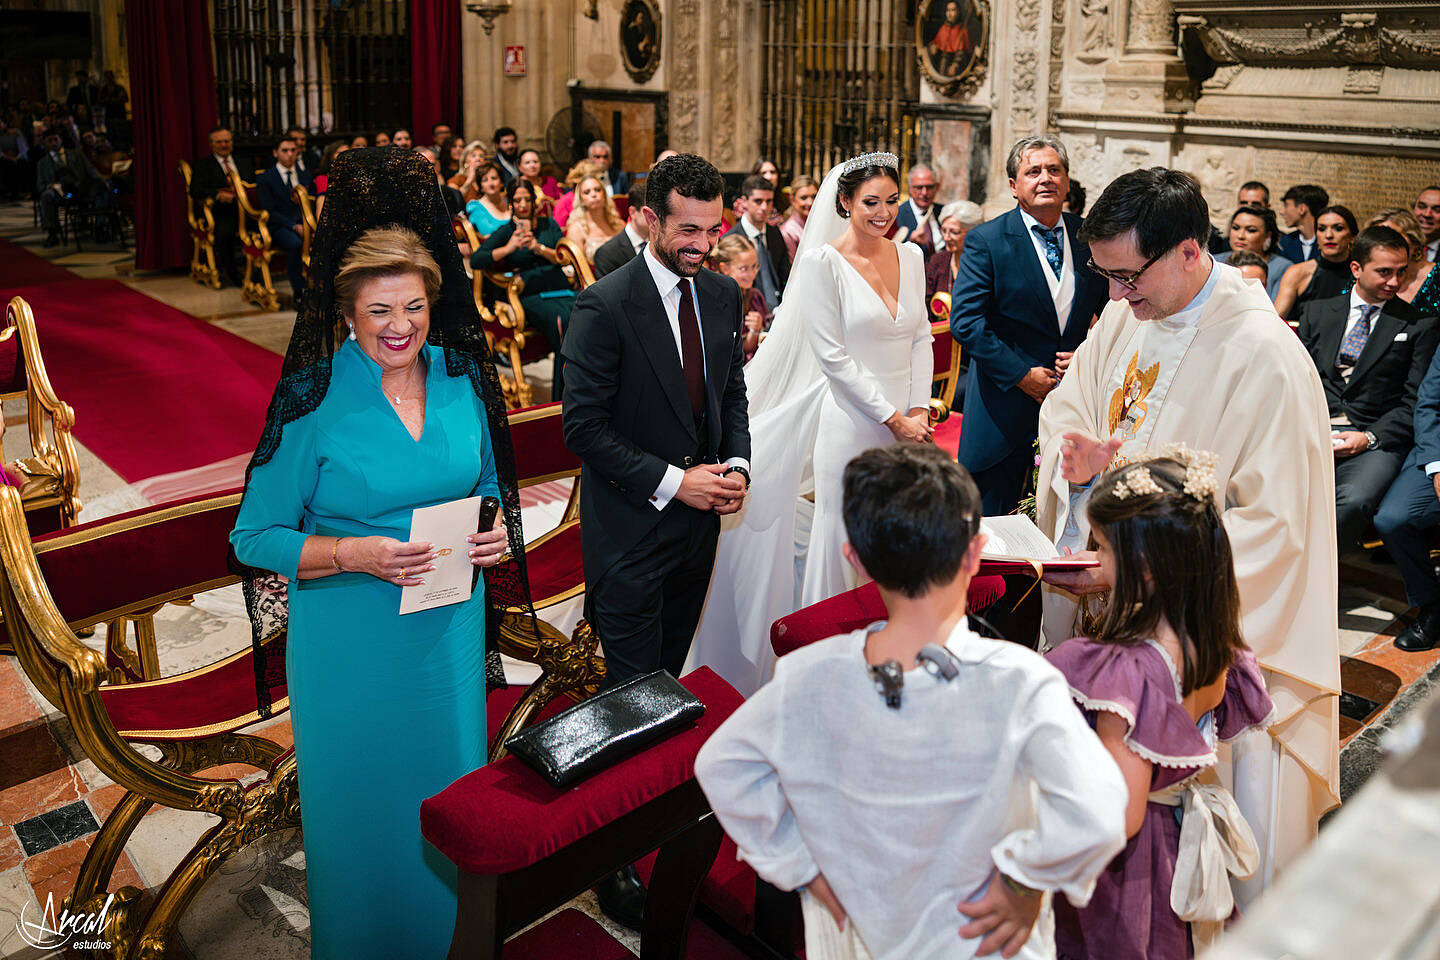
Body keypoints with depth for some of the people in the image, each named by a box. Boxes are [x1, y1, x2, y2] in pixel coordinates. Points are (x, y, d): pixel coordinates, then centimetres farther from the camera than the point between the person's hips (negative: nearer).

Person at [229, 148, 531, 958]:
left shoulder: (463, 379, -2)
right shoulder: (314, 400, -15)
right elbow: (258, 537, -10)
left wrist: (496, 534, -10)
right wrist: (358, 554, -25)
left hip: (450, 627, 4)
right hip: (351, 641, -4)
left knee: (450, 789, 19)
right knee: (363, 800, 14)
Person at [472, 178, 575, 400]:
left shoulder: (548, 224, 21)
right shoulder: (506, 231, 14)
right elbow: (475, 261, 2)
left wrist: (539, 248, -9)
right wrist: (508, 249, -10)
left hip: (560, 290, 3)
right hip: (531, 296, -3)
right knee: (562, 320, -36)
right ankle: (561, 397, -32)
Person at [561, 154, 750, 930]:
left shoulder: (722, 294, 4)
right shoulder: (603, 306, -16)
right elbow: (584, 428, -17)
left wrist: (737, 465, -3)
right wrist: (672, 482, -20)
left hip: (698, 521, 6)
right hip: (630, 532, -6)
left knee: (669, 680, 18)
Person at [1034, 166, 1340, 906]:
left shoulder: (1266, 358, -22)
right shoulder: (1126, 314, 1)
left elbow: (1273, 521, -21)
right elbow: (1066, 406, 15)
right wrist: (1074, 454, -10)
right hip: (1090, 593, 7)